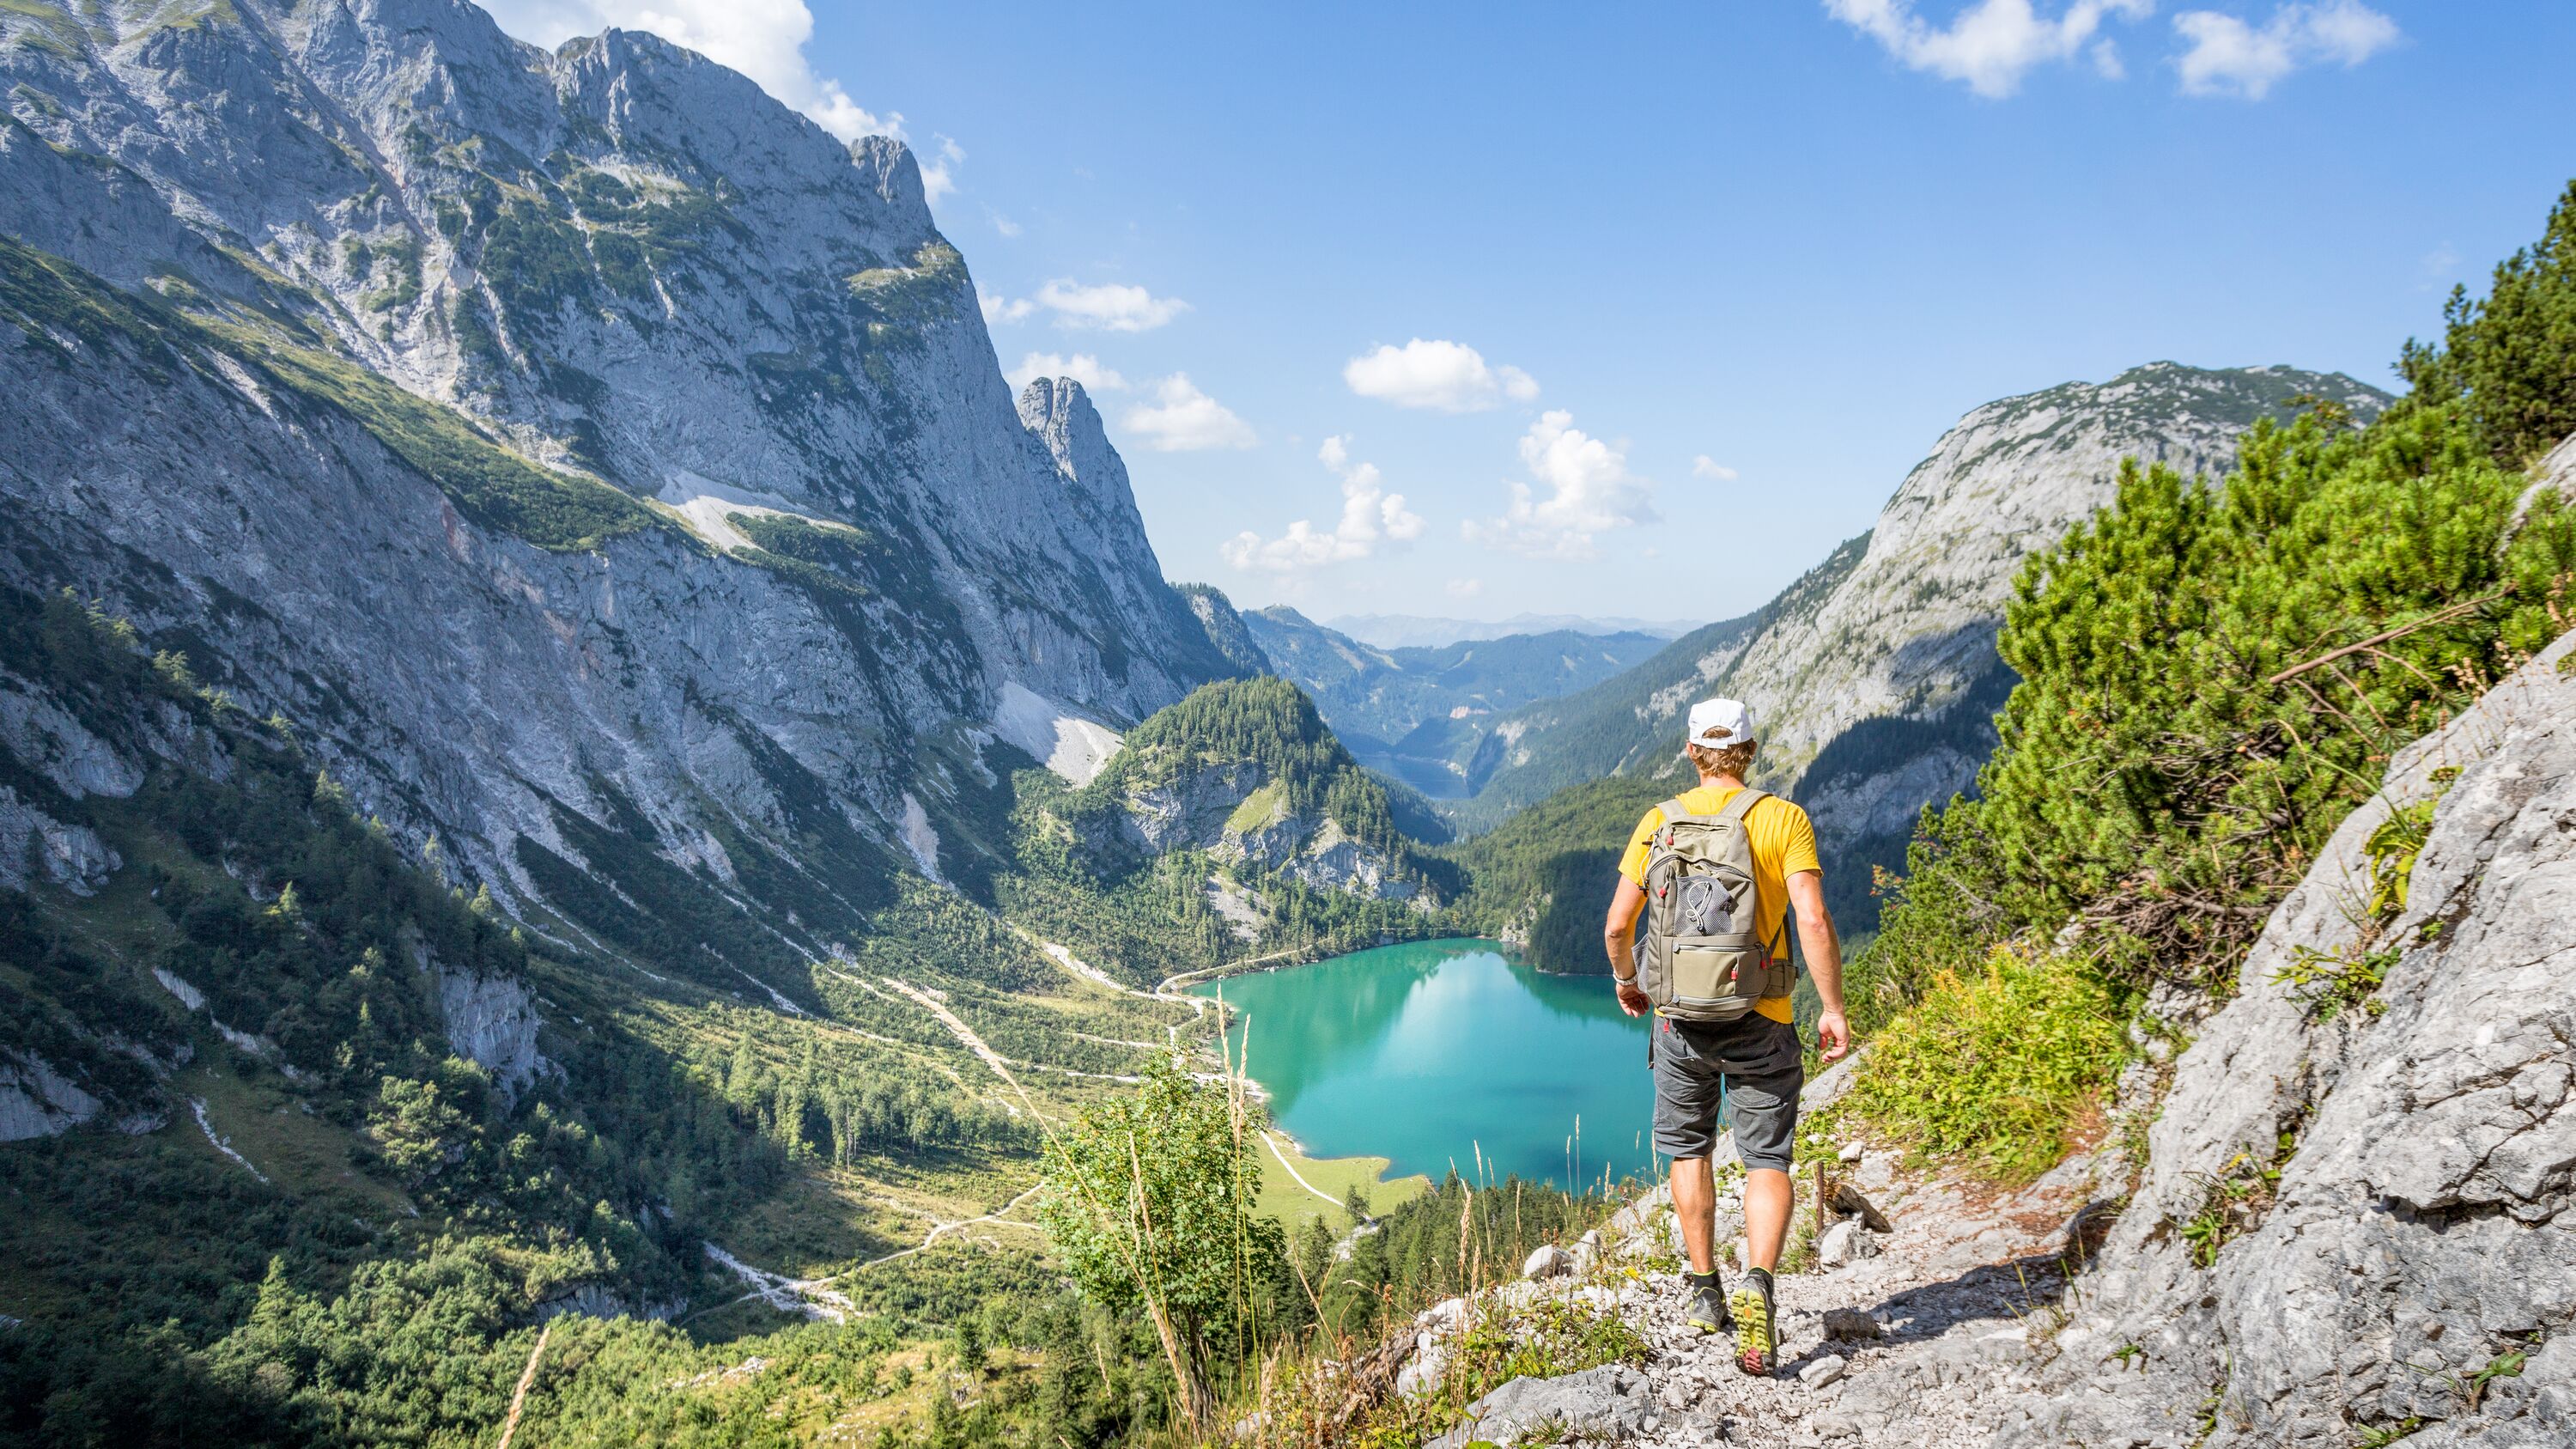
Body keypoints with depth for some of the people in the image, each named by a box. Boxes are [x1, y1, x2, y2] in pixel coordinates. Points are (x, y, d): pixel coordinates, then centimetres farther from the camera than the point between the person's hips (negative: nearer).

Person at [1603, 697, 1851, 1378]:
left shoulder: (1659, 823, 0)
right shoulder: (1784, 819, -6)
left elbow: (1617, 924, -1)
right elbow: (1814, 921, -15)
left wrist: (1626, 980, 18)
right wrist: (1834, 1009, -7)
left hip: (1680, 1016, 2)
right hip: (1761, 1022, -2)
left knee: (1689, 1150, 19)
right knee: (1768, 1162, 7)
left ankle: (1705, 1294, 25)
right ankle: (1756, 1283, -14)